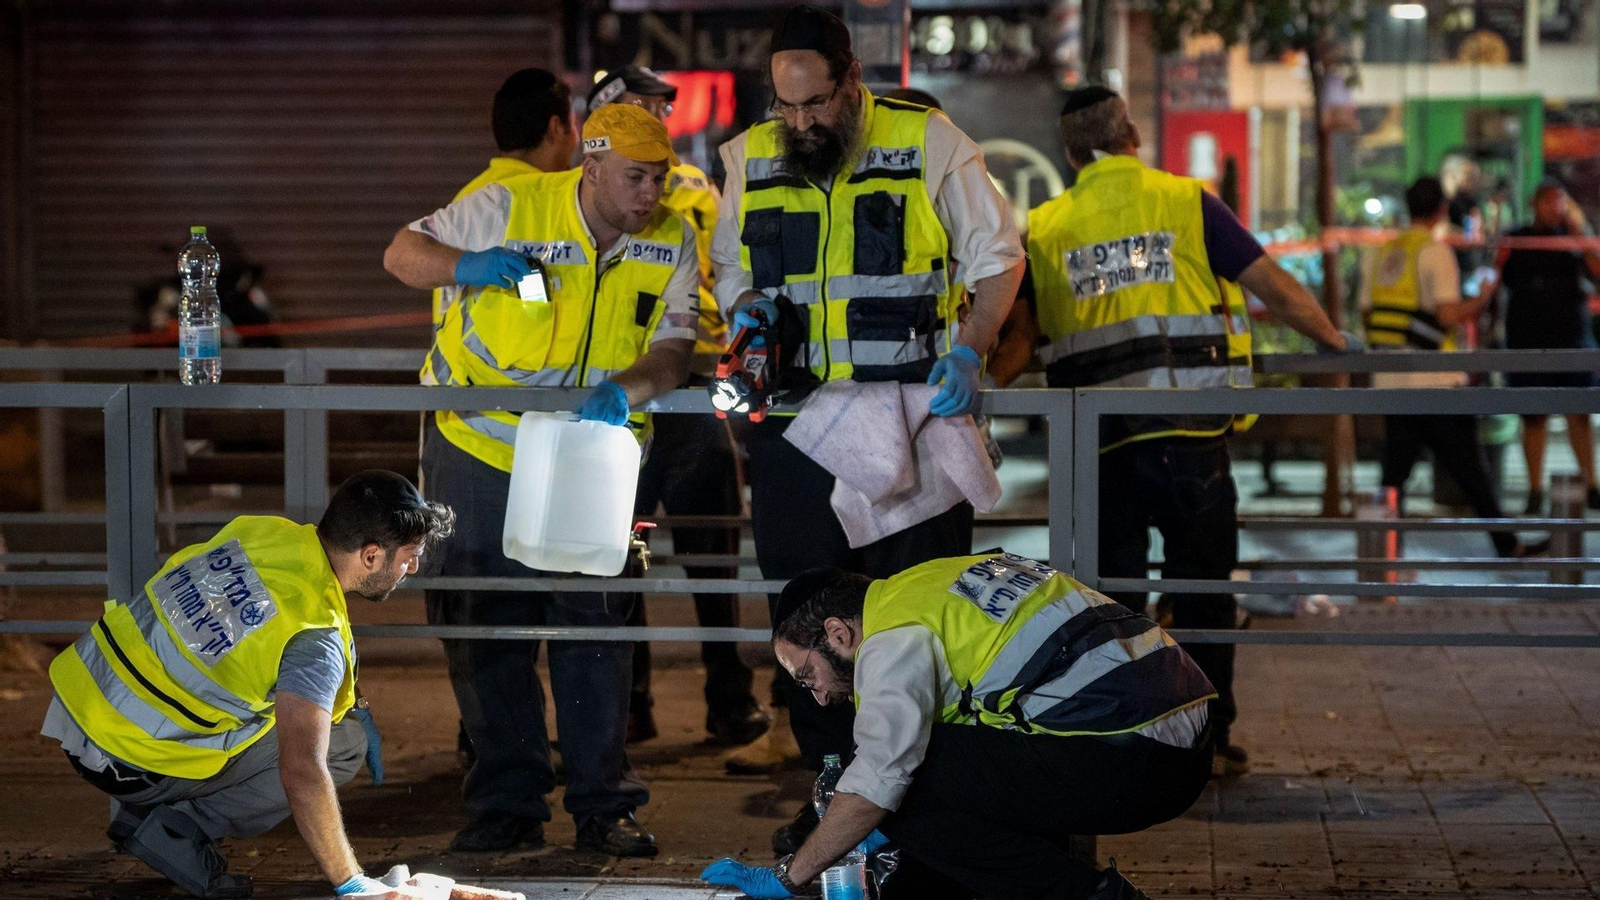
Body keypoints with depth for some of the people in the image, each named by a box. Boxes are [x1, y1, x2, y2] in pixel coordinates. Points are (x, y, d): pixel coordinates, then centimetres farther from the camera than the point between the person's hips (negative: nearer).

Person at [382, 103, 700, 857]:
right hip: (482, 448, -1)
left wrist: (626, 388, -33)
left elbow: (674, 344, -11)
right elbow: (403, 252, -5)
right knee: (487, 628, 3)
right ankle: (507, 803, 14)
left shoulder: (671, 241, -4)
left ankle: (602, 803, 8)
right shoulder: (510, 208, -12)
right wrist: (467, 266, -27)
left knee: (596, 625, -1)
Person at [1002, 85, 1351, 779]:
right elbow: (1277, 290, 3)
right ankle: (1207, 740, 12)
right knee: (1203, 587, 10)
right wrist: (1338, 344, 18)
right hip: (1191, 434, -1)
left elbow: (1018, 337, 10)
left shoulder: (1044, 229, 8)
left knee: (1111, 591, 9)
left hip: (1098, 438, 1)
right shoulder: (1186, 203, 2)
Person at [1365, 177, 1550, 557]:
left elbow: (1369, 316, 12)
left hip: (1389, 379, 6)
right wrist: (1481, 301, 0)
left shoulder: (1384, 252, 12)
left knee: (1396, 468, 7)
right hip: (1434, 379, -6)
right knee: (1469, 465, 3)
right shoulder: (1435, 250, -8)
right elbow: (1448, 315, -15)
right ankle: (1506, 543, 11)